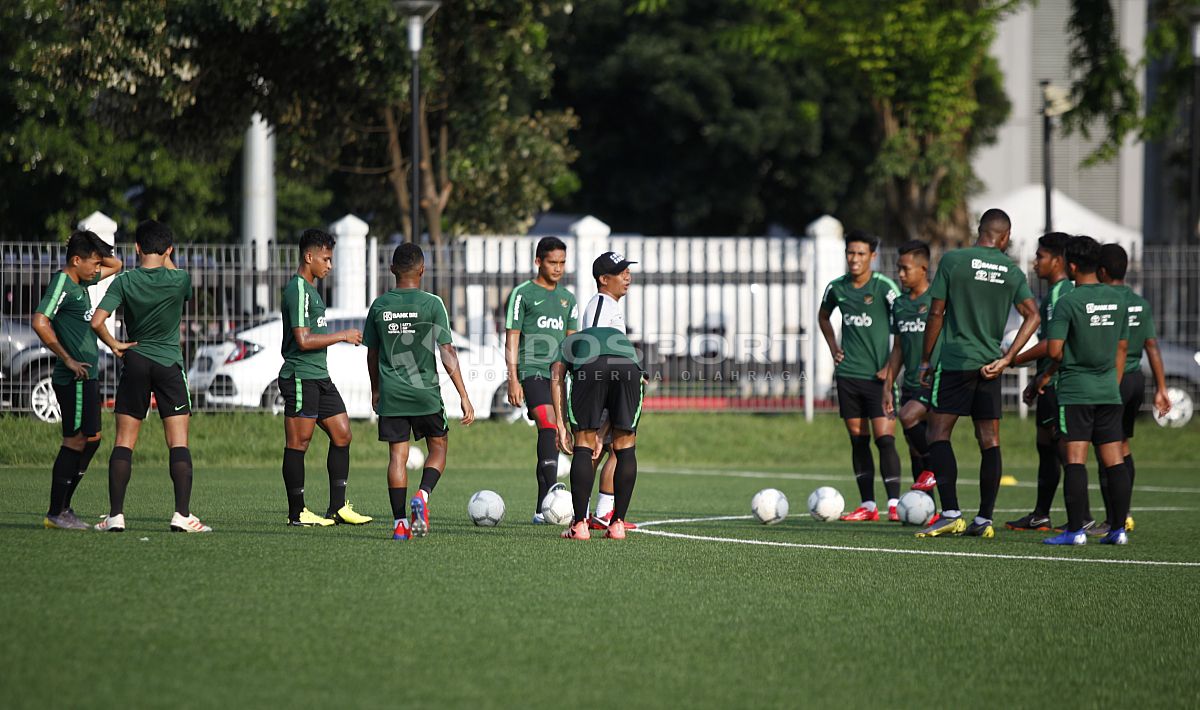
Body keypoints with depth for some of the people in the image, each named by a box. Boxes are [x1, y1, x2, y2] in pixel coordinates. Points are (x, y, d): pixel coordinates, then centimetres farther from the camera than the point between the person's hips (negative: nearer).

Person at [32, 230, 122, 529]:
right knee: (75, 441, -6)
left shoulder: (80, 282, 15)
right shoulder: (62, 283, -13)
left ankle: (63, 507, 16)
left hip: (87, 377, 10)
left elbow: (115, 266, 31)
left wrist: (94, 252, 10)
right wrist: (68, 360, -20)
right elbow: (40, 322, -25)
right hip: (75, 378, -10)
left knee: (92, 438, 12)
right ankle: (56, 513, -2)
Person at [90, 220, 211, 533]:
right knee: (179, 444, -1)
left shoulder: (125, 281, -6)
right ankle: (182, 514, -10)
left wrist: (115, 345, 1)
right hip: (170, 365, -1)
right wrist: (167, 261, 20)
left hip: (135, 363, 1)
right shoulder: (179, 280, -7)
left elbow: (97, 321, -14)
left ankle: (116, 514, 0)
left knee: (124, 443, 6)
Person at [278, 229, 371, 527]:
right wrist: (342, 336, -13)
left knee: (342, 435, 7)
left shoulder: (310, 290, 18)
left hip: (320, 377, 10)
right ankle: (297, 513, 1)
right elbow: (303, 340, -21)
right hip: (300, 376, -10)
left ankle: (337, 508, 11)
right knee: (298, 442, -4)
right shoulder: (298, 291, -14)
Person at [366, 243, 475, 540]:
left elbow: (372, 353, 13)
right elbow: (447, 352, -10)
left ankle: (399, 523, -1)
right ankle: (423, 495, -12)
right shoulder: (431, 304, -7)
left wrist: (376, 390, 29)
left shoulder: (379, 305, 3)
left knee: (397, 455, 5)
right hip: (425, 393, -2)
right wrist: (464, 397, -8)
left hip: (391, 394, 2)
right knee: (438, 447, 14)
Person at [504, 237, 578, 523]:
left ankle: (541, 510, 7)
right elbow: (511, 340, -2)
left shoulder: (567, 298, 18)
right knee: (548, 423, -26)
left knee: (551, 437, 4)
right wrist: (513, 380, -9)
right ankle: (553, 487, -39)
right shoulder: (523, 294, 1)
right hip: (532, 370, -6)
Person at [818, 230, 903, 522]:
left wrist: (891, 366, -10)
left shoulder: (884, 287, -9)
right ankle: (867, 505, 11)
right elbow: (823, 316, 28)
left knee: (884, 439, -11)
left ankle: (894, 504, -10)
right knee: (858, 440, 6)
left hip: (878, 376, -5)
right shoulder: (837, 287, 6)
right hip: (848, 374, 5)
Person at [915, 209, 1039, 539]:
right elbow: (1032, 316, -3)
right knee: (989, 440, 7)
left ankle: (951, 514, -13)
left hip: (955, 362, -4)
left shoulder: (953, 261, -3)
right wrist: (1006, 359, -3)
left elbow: (936, 314, -3)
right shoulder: (1012, 272, 6)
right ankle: (984, 520, 7)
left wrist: (925, 361, 5)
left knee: (938, 434, -2)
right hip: (989, 365, 4)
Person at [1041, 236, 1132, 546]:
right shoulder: (1117, 298, 8)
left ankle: (1075, 530, -9)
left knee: (1075, 459, -6)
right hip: (1109, 392, 6)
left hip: (1076, 391, -6)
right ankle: (1118, 528, 8)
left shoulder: (1068, 302, -11)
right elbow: (1122, 347, 15)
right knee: (1114, 460, 6)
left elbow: (1054, 350, -15)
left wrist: (1050, 371, 7)